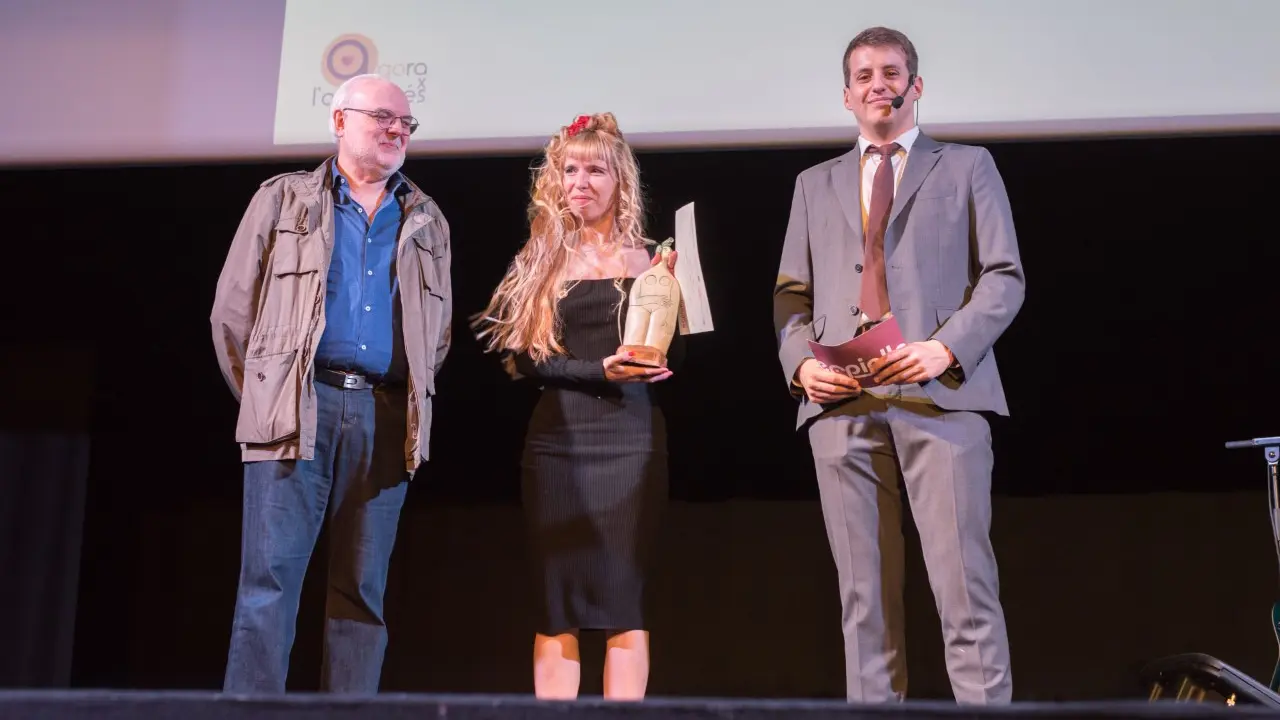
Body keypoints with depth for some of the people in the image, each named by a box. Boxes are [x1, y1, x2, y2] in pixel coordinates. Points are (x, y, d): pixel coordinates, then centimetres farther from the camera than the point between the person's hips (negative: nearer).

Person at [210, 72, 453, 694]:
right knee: (270, 581, -8)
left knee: (362, 591, 3)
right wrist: (264, 398, 6)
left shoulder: (427, 222, 18)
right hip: (298, 410, -3)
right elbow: (232, 311, 8)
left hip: (387, 419, 3)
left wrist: (413, 402, 11)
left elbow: (439, 330, 20)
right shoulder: (284, 199, 10)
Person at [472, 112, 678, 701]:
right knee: (556, 594, 2)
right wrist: (597, 371, -13)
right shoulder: (540, 260, 9)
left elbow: (672, 357, 3)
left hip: (630, 438, -1)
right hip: (557, 439, 1)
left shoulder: (646, 258, 7)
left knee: (623, 593, -3)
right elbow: (523, 357, 0)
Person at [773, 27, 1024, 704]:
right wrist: (801, 362, -2)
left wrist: (947, 348, -11)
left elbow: (1004, 276, 6)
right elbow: (791, 292, 19)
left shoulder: (966, 167, 15)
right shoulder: (815, 185, 24)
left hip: (941, 394, -2)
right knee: (864, 590, 2)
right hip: (842, 403, 3)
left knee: (963, 579, -9)